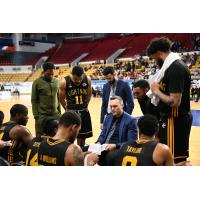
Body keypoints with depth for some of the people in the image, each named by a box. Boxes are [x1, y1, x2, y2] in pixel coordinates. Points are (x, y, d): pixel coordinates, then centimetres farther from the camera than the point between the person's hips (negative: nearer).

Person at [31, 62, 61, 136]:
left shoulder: (56, 81, 7)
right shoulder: (37, 82, -5)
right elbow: (34, 100, -4)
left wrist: (59, 111, 12)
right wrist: (36, 115, -8)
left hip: (55, 114, 4)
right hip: (42, 115, -4)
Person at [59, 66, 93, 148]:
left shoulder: (87, 80, -9)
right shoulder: (64, 82, -16)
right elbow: (62, 99, -2)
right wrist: (68, 109, 9)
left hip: (84, 112, 3)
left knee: (82, 136, 15)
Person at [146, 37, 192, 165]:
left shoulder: (175, 69, -21)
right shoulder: (176, 65, 10)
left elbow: (175, 101, -26)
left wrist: (156, 92, -13)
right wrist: (160, 88, 5)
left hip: (175, 120, -10)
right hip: (179, 118, 10)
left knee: (174, 160, -2)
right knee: (180, 157, 20)